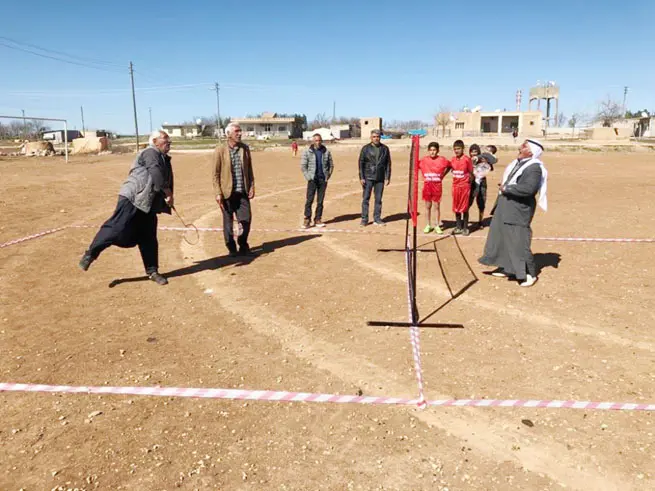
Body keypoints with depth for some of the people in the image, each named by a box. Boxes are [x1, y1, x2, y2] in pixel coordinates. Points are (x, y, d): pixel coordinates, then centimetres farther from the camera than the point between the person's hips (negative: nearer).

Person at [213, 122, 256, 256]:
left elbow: (249, 169, 12)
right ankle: (231, 249, 20)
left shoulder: (245, 148, 7)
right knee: (228, 221, 6)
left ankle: (243, 247, 22)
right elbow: (216, 174, -4)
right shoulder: (220, 150, -5)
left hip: (243, 192, 3)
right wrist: (218, 193, -10)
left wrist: (252, 186, 3)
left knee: (246, 219, 2)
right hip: (227, 192, -3)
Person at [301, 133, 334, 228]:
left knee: (320, 201, 6)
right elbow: (303, 166, 0)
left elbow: (331, 165, 12)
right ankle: (307, 219, -1)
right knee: (309, 200, -6)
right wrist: (308, 177, -7)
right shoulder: (307, 151, 0)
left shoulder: (326, 152, 6)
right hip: (312, 179, -2)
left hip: (323, 179, 2)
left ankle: (318, 219, 13)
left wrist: (328, 176, 3)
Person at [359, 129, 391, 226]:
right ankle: (364, 219, 4)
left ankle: (377, 219, 15)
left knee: (378, 199, 6)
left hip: (380, 178, 2)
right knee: (365, 198, -2)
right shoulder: (365, 148, 1)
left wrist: (388, 177, 3)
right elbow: (361, 163, 1)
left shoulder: (385, 148, 6)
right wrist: (361, 177, -6)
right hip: (368, 178, -2)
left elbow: (388, 163, 8)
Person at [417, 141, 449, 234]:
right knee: (428, 206, 9)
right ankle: (428, 225, 19)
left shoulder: (442, 159, -5)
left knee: (437, 206, 5)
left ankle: (437, 226, 16)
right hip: (427, 185, 2)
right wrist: (424, 176, 4)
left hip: (437, 186, -1)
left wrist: (443, 175, 3)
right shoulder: (424, 160, -1)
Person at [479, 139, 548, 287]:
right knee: (502, 238, 17)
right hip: (506, 208, 10)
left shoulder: (534, 167, -17)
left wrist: (507, 188, -20)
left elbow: (528, 188, -30)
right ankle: (505, 268, 32)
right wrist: (504, 187, 3)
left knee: (518, 242, -5)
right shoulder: (518, 163, 12)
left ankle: (530, 274, 9)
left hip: (519, 211, -10)